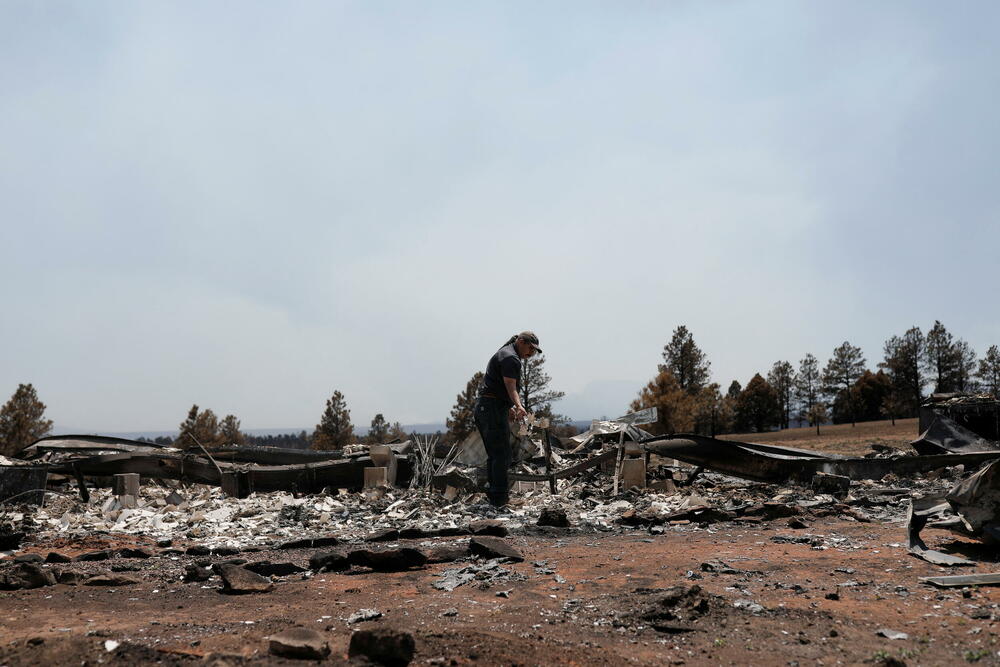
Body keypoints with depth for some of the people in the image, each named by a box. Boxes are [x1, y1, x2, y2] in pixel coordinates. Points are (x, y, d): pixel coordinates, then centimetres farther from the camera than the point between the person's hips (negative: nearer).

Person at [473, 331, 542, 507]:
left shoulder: (504, 354, 23)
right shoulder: (511, 358, -10)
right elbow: (510, 386, -24)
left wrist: (510, 408, 33)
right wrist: (519, 406, -38)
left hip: (483, 407, 11)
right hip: (493, 408, -11)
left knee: (494, 454, 16)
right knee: (502, 454, -10)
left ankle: (493, 493, 21)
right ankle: (499, 498, -11)